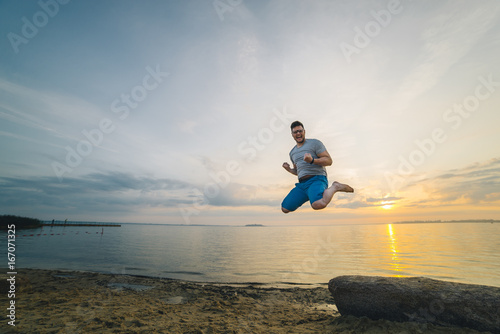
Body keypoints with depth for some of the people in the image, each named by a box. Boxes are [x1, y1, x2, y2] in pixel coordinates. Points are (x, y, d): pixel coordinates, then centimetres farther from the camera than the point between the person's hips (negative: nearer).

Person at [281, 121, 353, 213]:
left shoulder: (314, 143, 3)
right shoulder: (292, 153, 21)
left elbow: (329, 161, -5)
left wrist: (312, 160, -20)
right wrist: (289, 169, 9)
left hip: (317, 179, -6)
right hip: (301, 185, 7)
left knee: (318, 204, -37)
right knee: (285, 208, -2)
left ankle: (334, 187, -7)